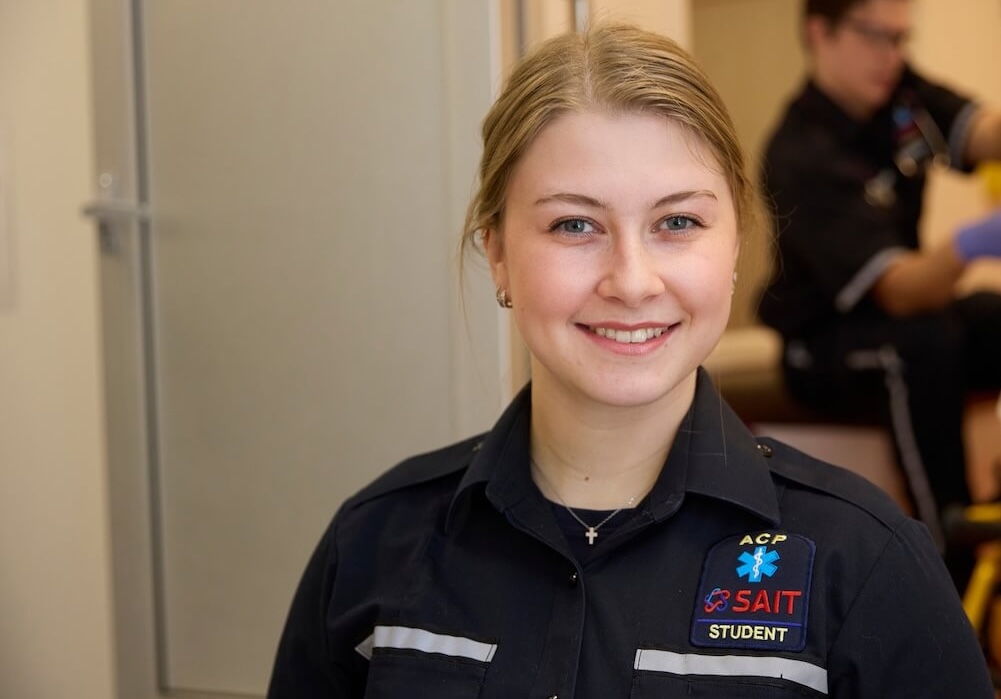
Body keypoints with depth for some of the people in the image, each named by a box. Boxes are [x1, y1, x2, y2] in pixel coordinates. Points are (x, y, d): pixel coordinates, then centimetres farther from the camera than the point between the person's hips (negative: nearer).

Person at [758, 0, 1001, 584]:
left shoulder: (900, 91, -3)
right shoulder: (801, 156, -24)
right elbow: (895, 290, -33)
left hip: (906, 309, 7)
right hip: (826, 347, -6)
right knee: (925, 341, -35)